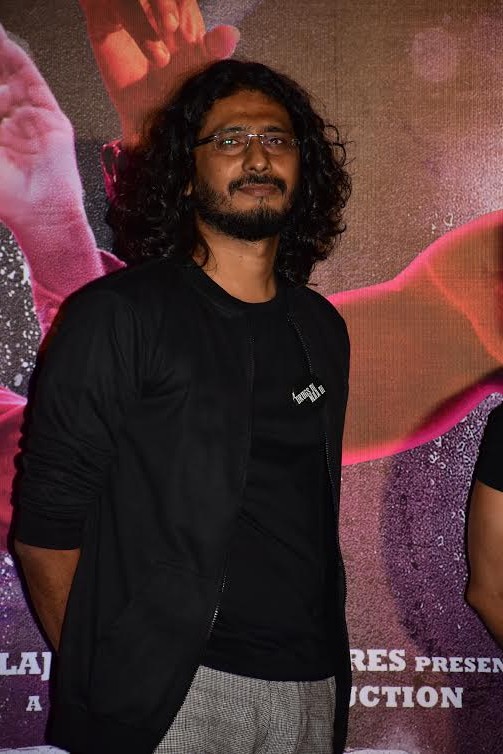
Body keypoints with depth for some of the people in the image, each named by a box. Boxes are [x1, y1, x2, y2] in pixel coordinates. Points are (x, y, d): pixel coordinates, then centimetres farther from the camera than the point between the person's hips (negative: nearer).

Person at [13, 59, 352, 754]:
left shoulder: (322, 329, 9)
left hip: (313, 687, 5)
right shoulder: (116, 317, -8)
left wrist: (324, 658, 11)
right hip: (166, 696, -5)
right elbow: (47, 528, -8)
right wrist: (99, 686, -6)